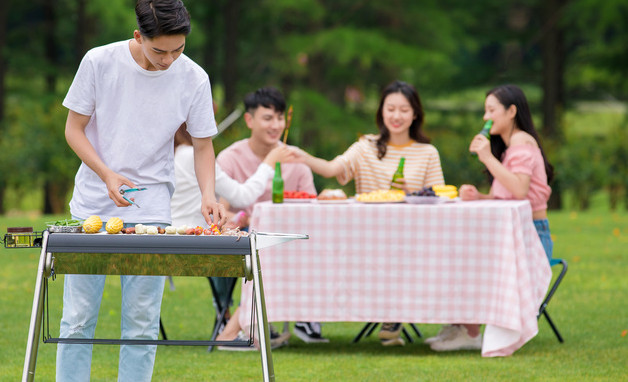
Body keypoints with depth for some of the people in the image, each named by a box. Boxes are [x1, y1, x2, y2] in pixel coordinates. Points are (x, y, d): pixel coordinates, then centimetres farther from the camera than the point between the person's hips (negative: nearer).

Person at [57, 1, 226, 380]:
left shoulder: (194, 78, -6)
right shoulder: (99, 62, -10)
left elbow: (203, 145, 5)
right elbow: (74, 128, -2)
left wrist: (208, 194, -13)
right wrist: (107, 175, -17)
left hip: (151, 210, 0)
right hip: (93, 205, 0)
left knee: (141, 322, -1)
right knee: (78, 317, 1)